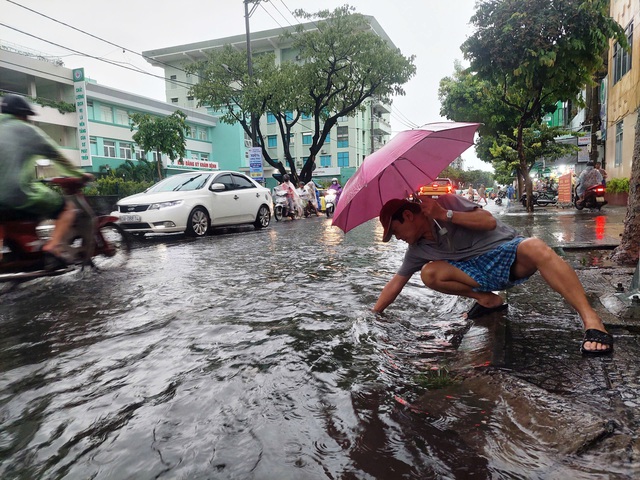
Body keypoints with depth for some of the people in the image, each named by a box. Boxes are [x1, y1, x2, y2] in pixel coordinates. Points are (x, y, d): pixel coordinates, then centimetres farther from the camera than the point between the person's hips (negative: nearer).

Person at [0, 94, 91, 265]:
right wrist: (79, 174, 16)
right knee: (68, 207, 7)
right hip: (20, 192, -7)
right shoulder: (26, 130, 3)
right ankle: (53, 246, -12)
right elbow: (57, 156, 6)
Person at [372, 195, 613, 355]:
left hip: (509, 252, -5)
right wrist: (373, 313, 6)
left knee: (535, 248, -39)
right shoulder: (418, 249, 6)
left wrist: (445, 214, -22)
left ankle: (591, 320, -42)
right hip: (484, 273, 5)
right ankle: (488, 299, 0)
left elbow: (489, 221, -16)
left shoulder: (446, 202, -10)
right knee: (430, 273, -15)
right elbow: (396, 282, 10)